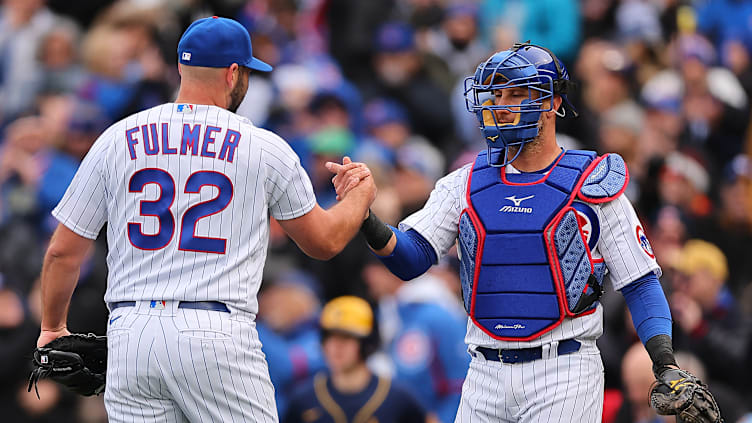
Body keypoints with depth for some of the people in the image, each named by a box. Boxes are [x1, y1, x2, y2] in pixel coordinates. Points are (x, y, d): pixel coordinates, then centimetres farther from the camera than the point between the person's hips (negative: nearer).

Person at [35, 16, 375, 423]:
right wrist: (362, 195, 36)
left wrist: (52, 327, 27)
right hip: (219, 336, -3)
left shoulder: (116, 140, 9)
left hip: (129, 335, 3)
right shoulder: (265, 148, 3)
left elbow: (62, 252, 10)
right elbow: (324, 241, 15)